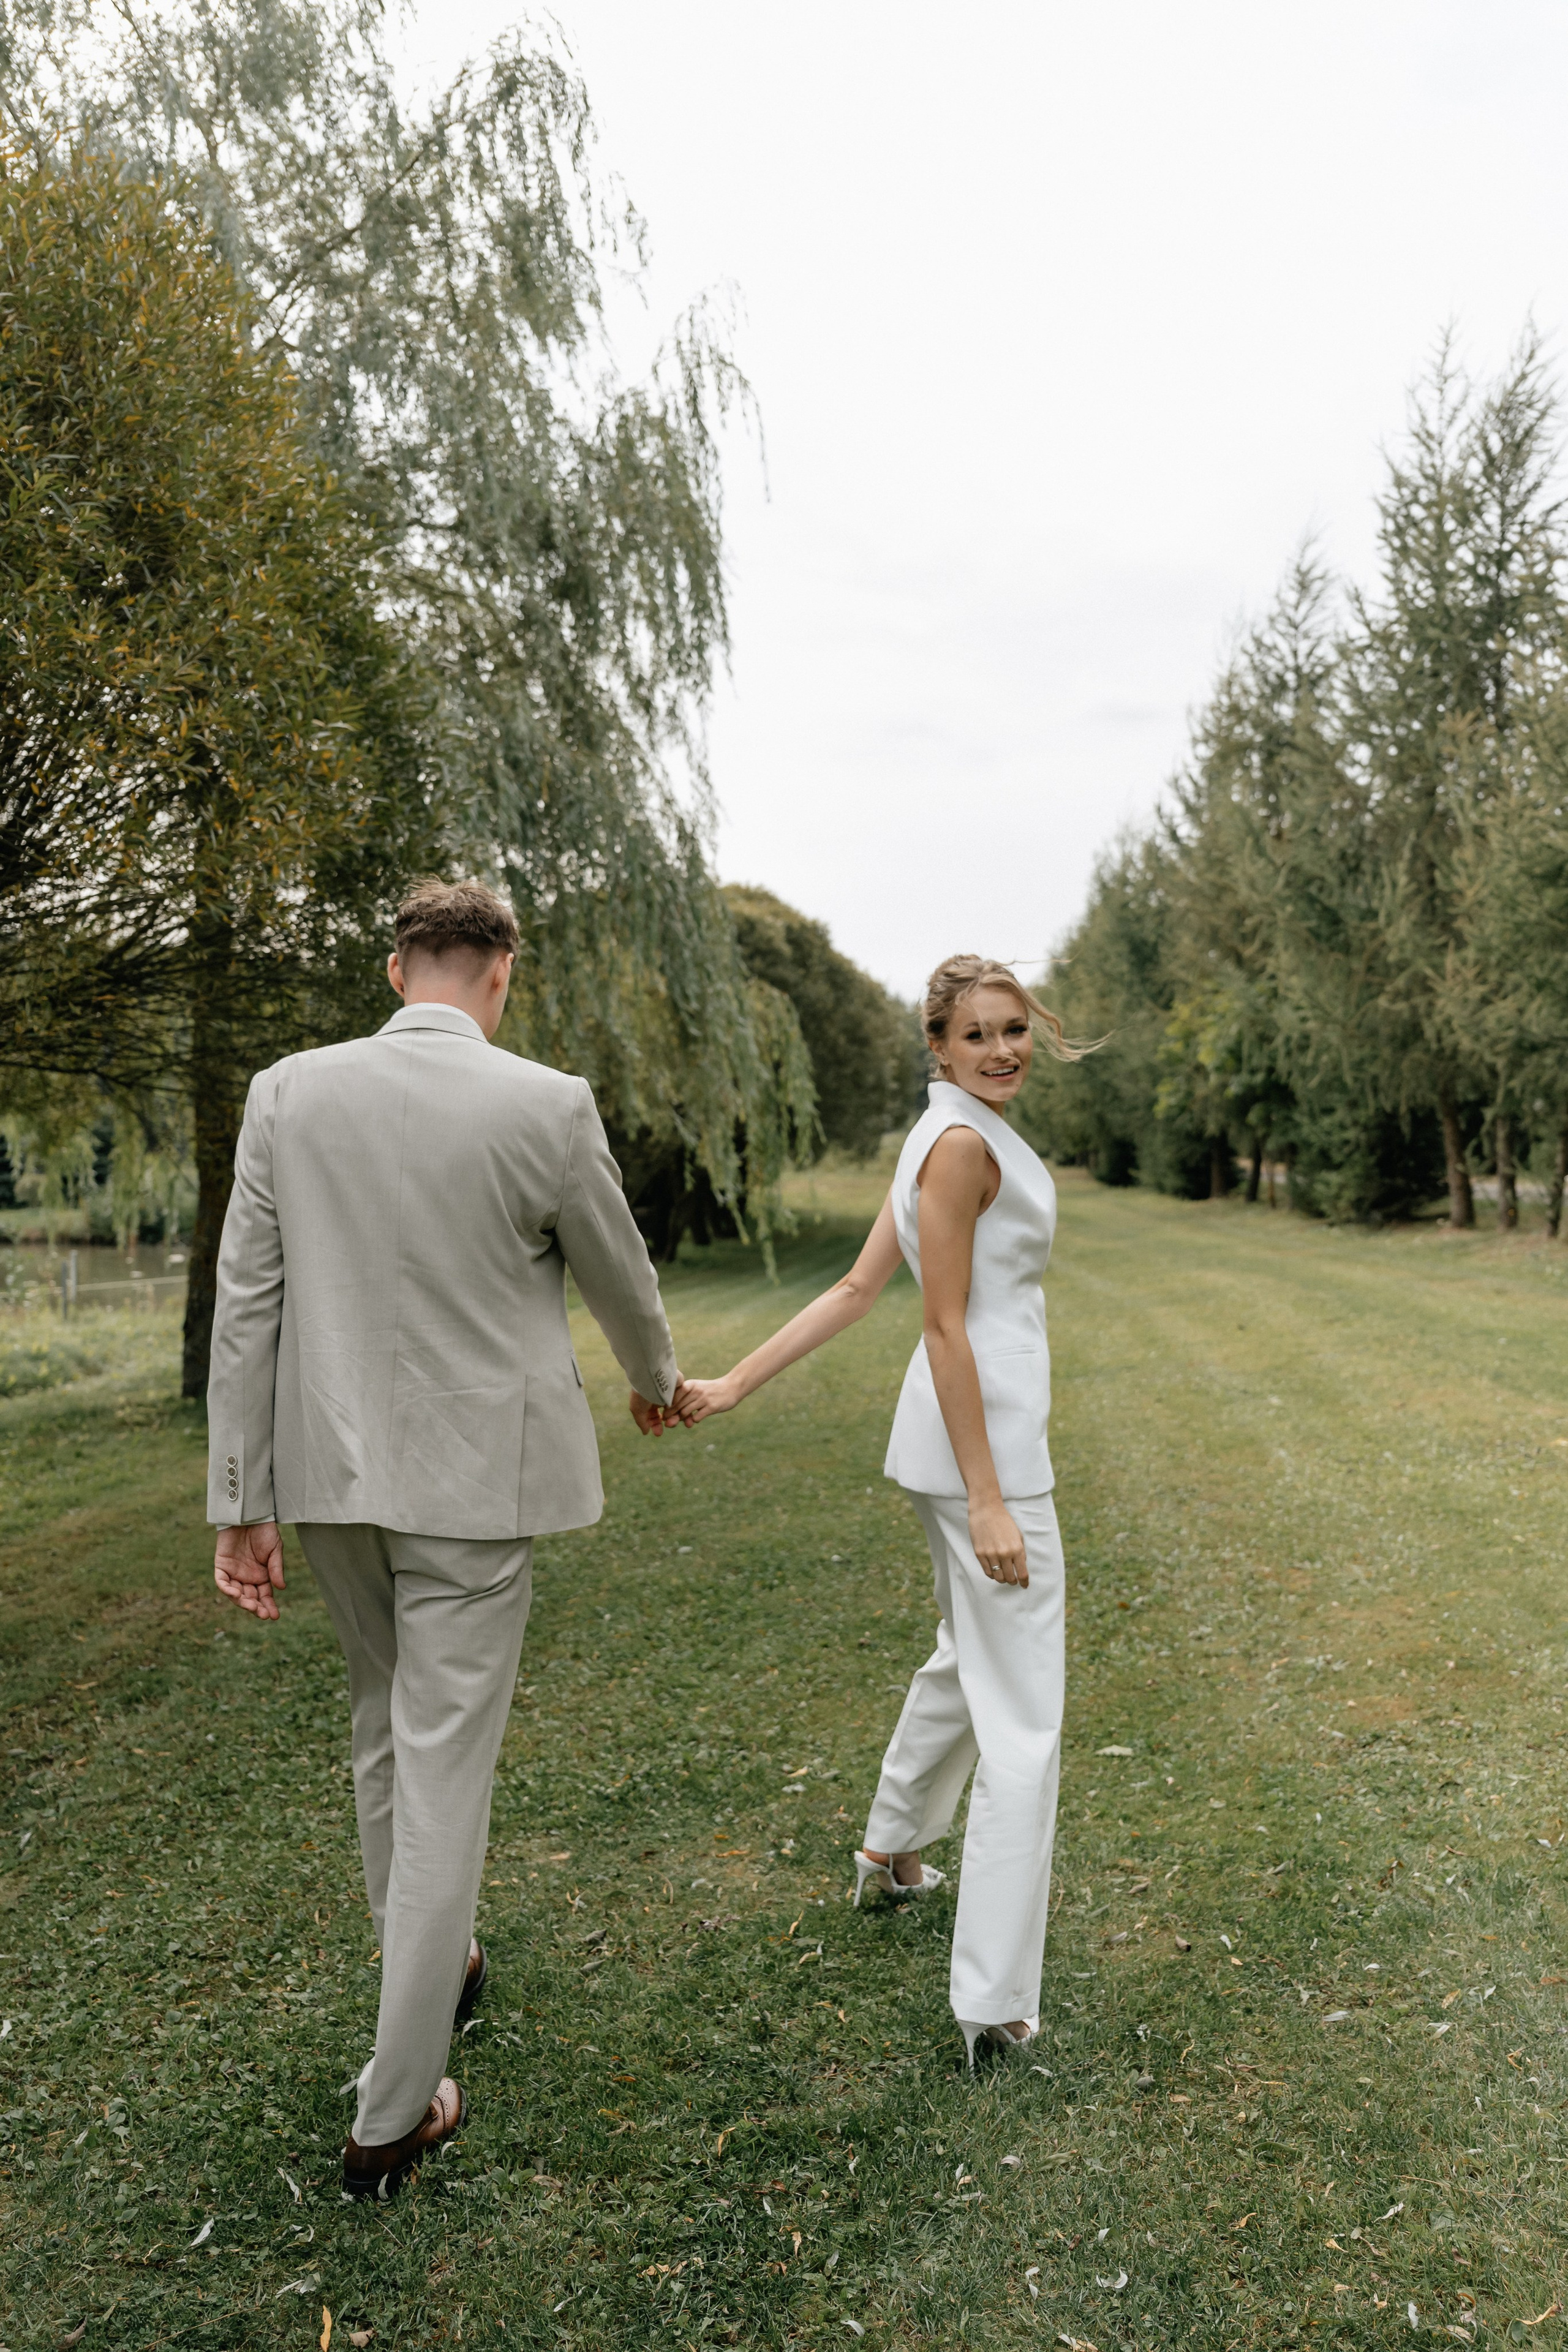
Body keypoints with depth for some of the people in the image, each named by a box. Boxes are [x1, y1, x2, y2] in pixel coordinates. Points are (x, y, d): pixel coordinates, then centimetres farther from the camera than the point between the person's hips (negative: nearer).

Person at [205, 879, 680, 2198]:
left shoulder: (289, 1093, -3)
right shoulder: (547, 1107, -12)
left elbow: (246, 1306, -3)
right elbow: (620, 1279, 2)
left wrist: (243, 1504, 4)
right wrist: (658, 1382, 23)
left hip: (330, 1469, 4)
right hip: (477, 1475, -4)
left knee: (388, 1721, 24)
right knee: (446, 1764, 5)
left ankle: (433, 1966, 45)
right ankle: (394, 2114, 15)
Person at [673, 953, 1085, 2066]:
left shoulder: (955, 1135, 14)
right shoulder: (963, 1143, -16)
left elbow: (858, 1287, 9)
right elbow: (948, 1326, -19)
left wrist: (736, 1384, 9)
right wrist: (986, 1498, -20)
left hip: (974, 1426, 10)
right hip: (984, 1439, -10)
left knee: (970, 1657, 27)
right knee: (1023, 1720, -5)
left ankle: (893, 1849, 48)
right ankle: (997, 2000, 2)